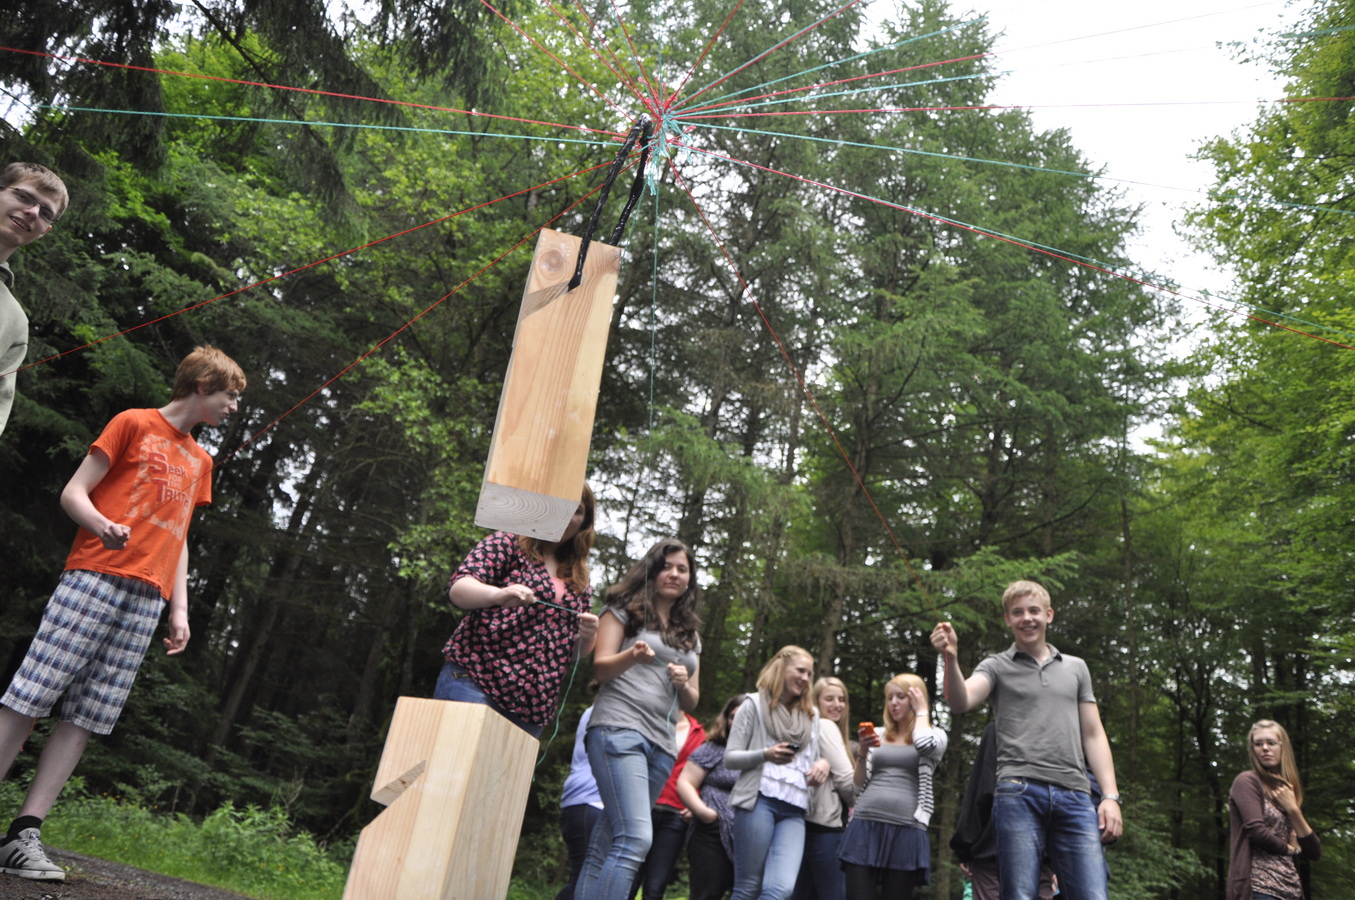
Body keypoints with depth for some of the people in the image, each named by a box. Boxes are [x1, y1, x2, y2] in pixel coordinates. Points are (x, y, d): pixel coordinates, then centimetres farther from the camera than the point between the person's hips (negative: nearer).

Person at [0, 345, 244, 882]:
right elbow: (73, 492, 1)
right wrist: (104, 526, -21)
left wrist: (180, 610, 15)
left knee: (86, 718, 0)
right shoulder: (133, 423, 6)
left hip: (147, 600, 5)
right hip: (95, 576, -5)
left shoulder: (200, 462, 23)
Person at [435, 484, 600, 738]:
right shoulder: (508, 543, 5)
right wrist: (499, 594, -29)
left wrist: (587, 636, -5)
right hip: (474, 681, -4)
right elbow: (458, 589, -8)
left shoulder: (580, 583, 18)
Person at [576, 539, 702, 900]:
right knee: (636, 839, -21)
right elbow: (600, 667, -3)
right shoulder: (626, 609, 7)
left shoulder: (691, 634, 22)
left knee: (606, 846, 4)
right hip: (620, 730, -6)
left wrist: (684, 683, -2)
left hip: (661, 744, 6)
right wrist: (632, 657, -23)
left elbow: (692, 702, 21)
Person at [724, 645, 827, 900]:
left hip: (794, 809, 4)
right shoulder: (755, 704, 6)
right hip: (759, 801, -4)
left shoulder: (811, 714, 22)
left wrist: (822, 764, 3)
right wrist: (765, 755, -16)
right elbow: (730, 757, 1)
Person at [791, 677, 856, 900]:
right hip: (826, 824, -10)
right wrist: (857, 802, 5)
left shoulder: (812, 727, 19)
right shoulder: (826, 726, -8)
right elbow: (846, 779, -11)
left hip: (813, 824, 10)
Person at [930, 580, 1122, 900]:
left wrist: (1111, 796, 8)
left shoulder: (1076, 668, 22)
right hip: (1019, 792, -2)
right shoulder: (997, 666, 12)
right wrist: (951, 659, -27)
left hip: (1075, 795, 3)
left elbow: (1093, 735, 19)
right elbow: (961, 701, -8)